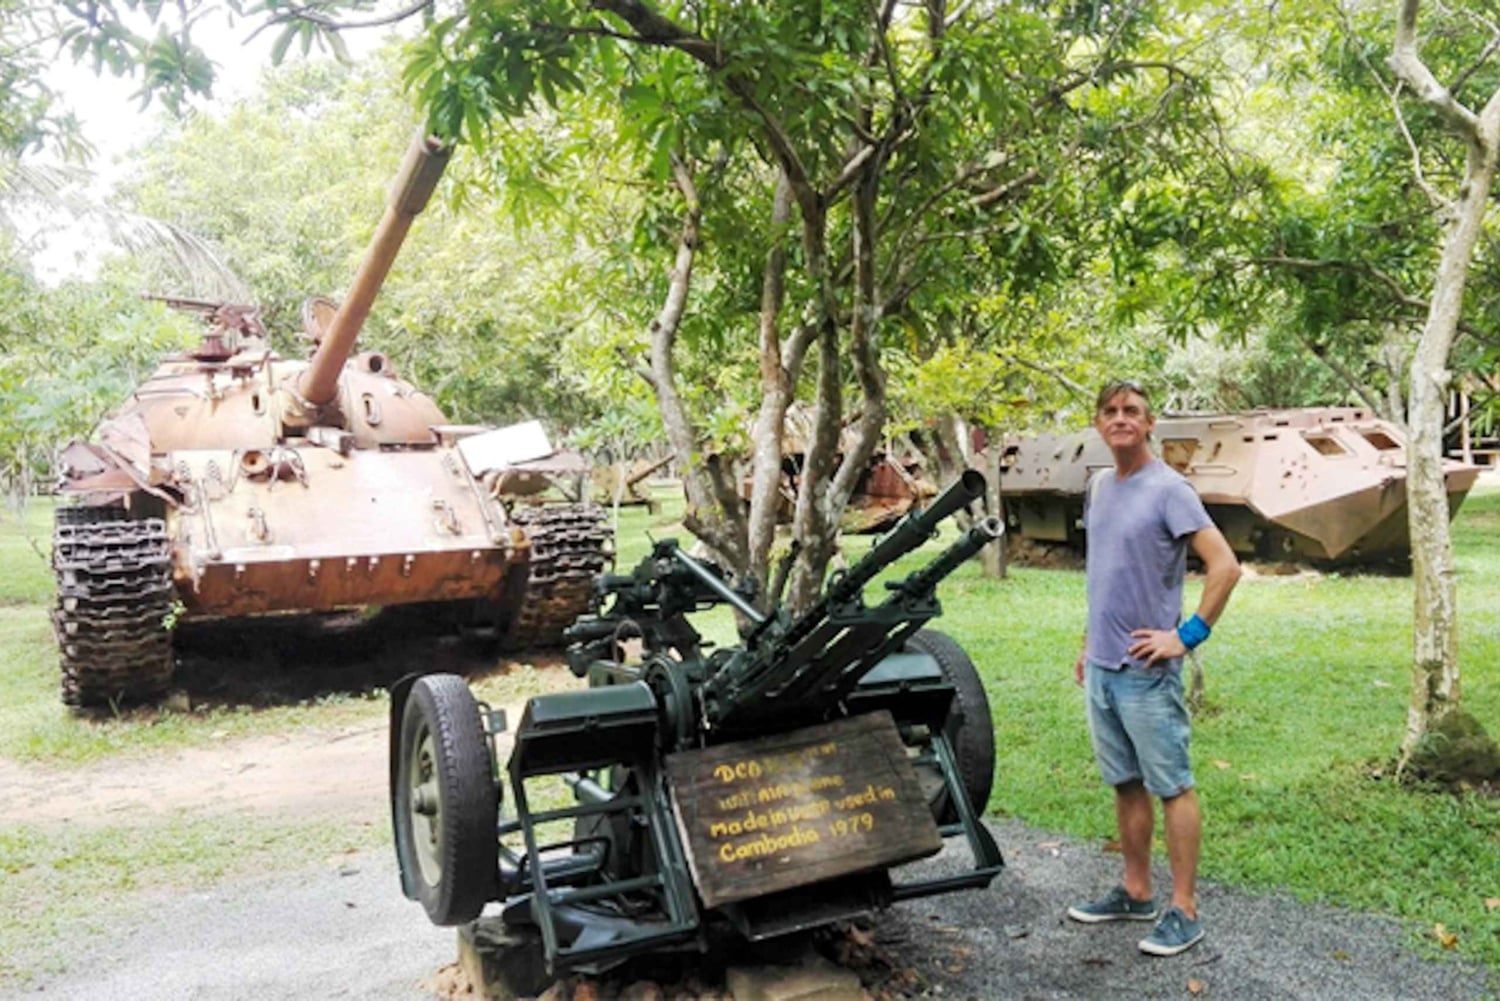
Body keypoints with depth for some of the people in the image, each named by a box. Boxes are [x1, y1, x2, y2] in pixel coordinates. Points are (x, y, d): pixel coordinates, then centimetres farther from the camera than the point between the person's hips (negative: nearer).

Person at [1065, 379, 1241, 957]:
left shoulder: (1167, 490, -12)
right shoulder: (1099, 487, 11)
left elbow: (1225, 566, -18)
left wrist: (1187, 635, -17)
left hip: (1147, 671, -8)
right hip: (1101, 668, 8)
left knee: (1171, 787, 2)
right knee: (1126, 785, 16)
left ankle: (1184, 910, 11)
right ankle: (1136, 893, 29)